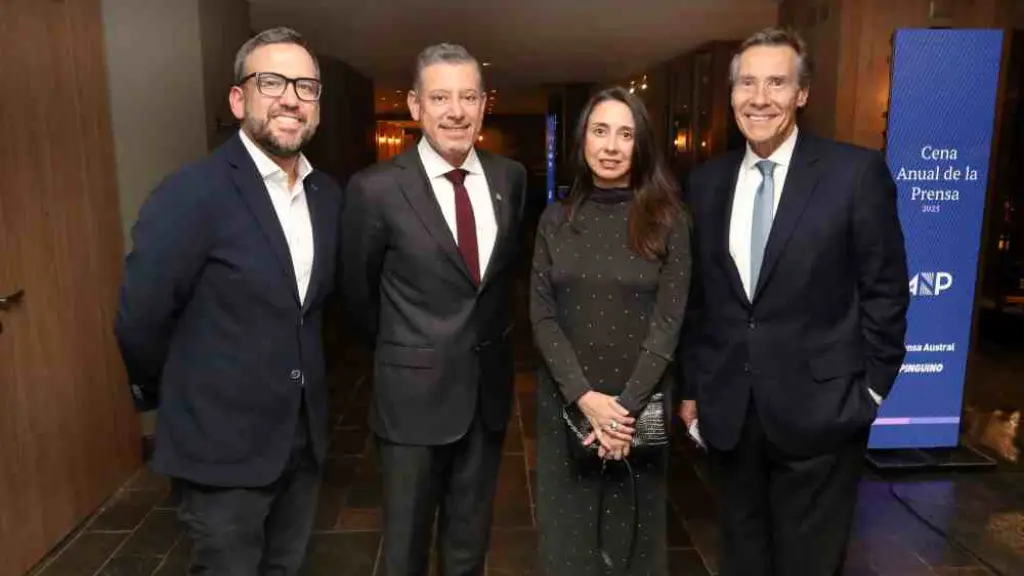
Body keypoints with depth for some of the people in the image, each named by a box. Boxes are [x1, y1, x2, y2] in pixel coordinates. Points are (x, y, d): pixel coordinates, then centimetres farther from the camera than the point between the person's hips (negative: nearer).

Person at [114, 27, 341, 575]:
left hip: (303, 435, 6)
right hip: (223, 443, -6)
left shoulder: (327, 195, 2)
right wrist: (169, 395, 1)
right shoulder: (191, 194, -19)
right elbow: (140, 320, -13)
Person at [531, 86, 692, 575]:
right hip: (565, 400, 2)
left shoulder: (666, 220, -3)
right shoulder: (556, 219, 2)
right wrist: (585, 396, -14)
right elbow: (542, 315, -3)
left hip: (641, 402, -1)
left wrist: (628, 404, -16)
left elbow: (668, 320, -7)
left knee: (633, 528, 12)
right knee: (567, 529, 13)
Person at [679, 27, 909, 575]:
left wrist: (871, 387, -4)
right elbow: (698, 295, 7)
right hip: (728, 409, 4)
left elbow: (885, 291, -3)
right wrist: (693, 386, 8)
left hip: (819, 407, -3)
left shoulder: (856, 171, -7)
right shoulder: (706, 180, 4)